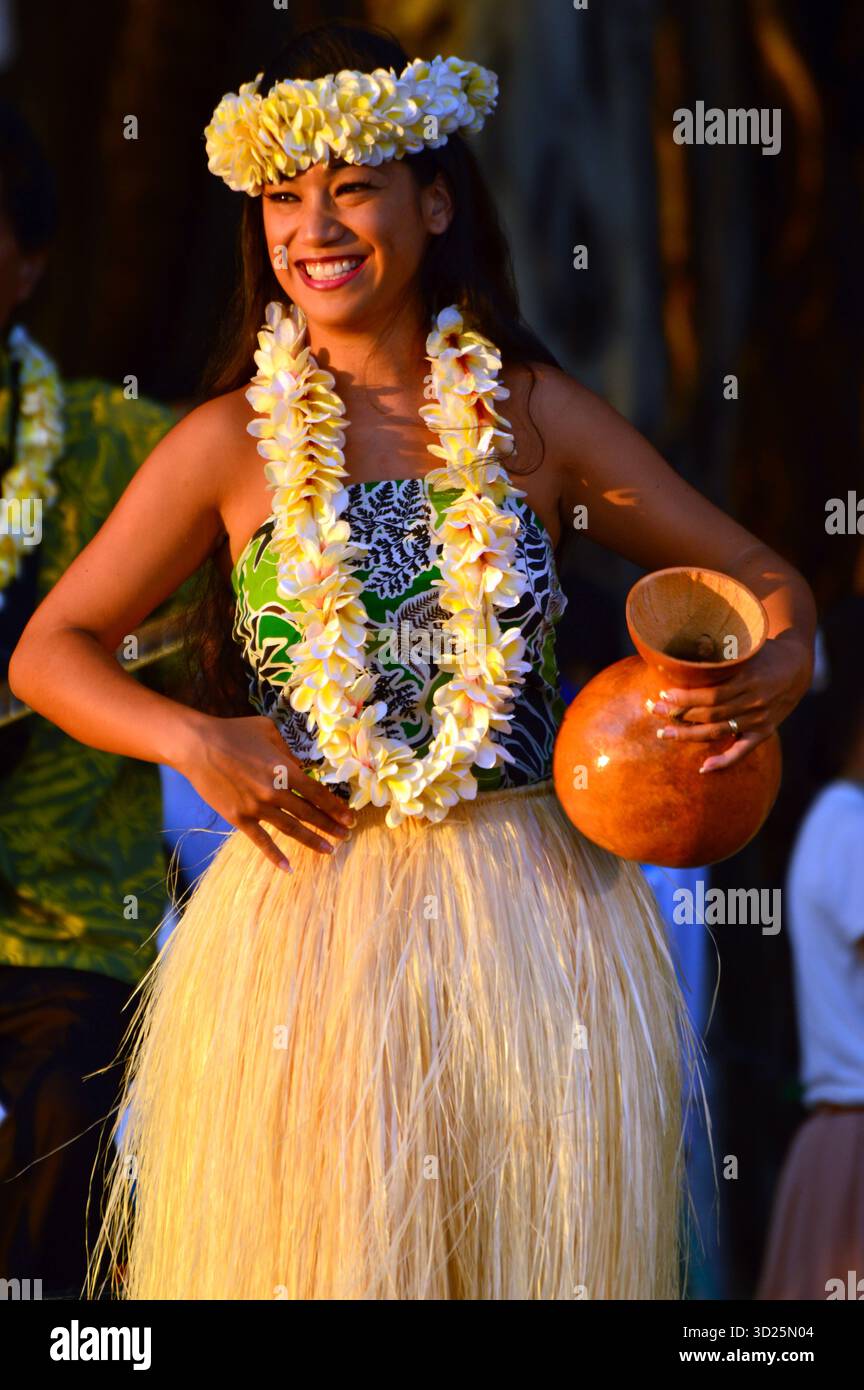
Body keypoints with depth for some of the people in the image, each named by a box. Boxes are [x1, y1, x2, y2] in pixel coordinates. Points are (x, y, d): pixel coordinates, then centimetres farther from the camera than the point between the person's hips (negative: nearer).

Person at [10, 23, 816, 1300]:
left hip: (537, 920, 1)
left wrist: (783, 663, -10)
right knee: (309, 1242, 2)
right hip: (309, 912, -1)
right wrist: (187, 738, -11)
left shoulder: (535, 418, 4)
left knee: (538, 1243, 5)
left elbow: (759, 576, 12)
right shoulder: (232, 444, 1)